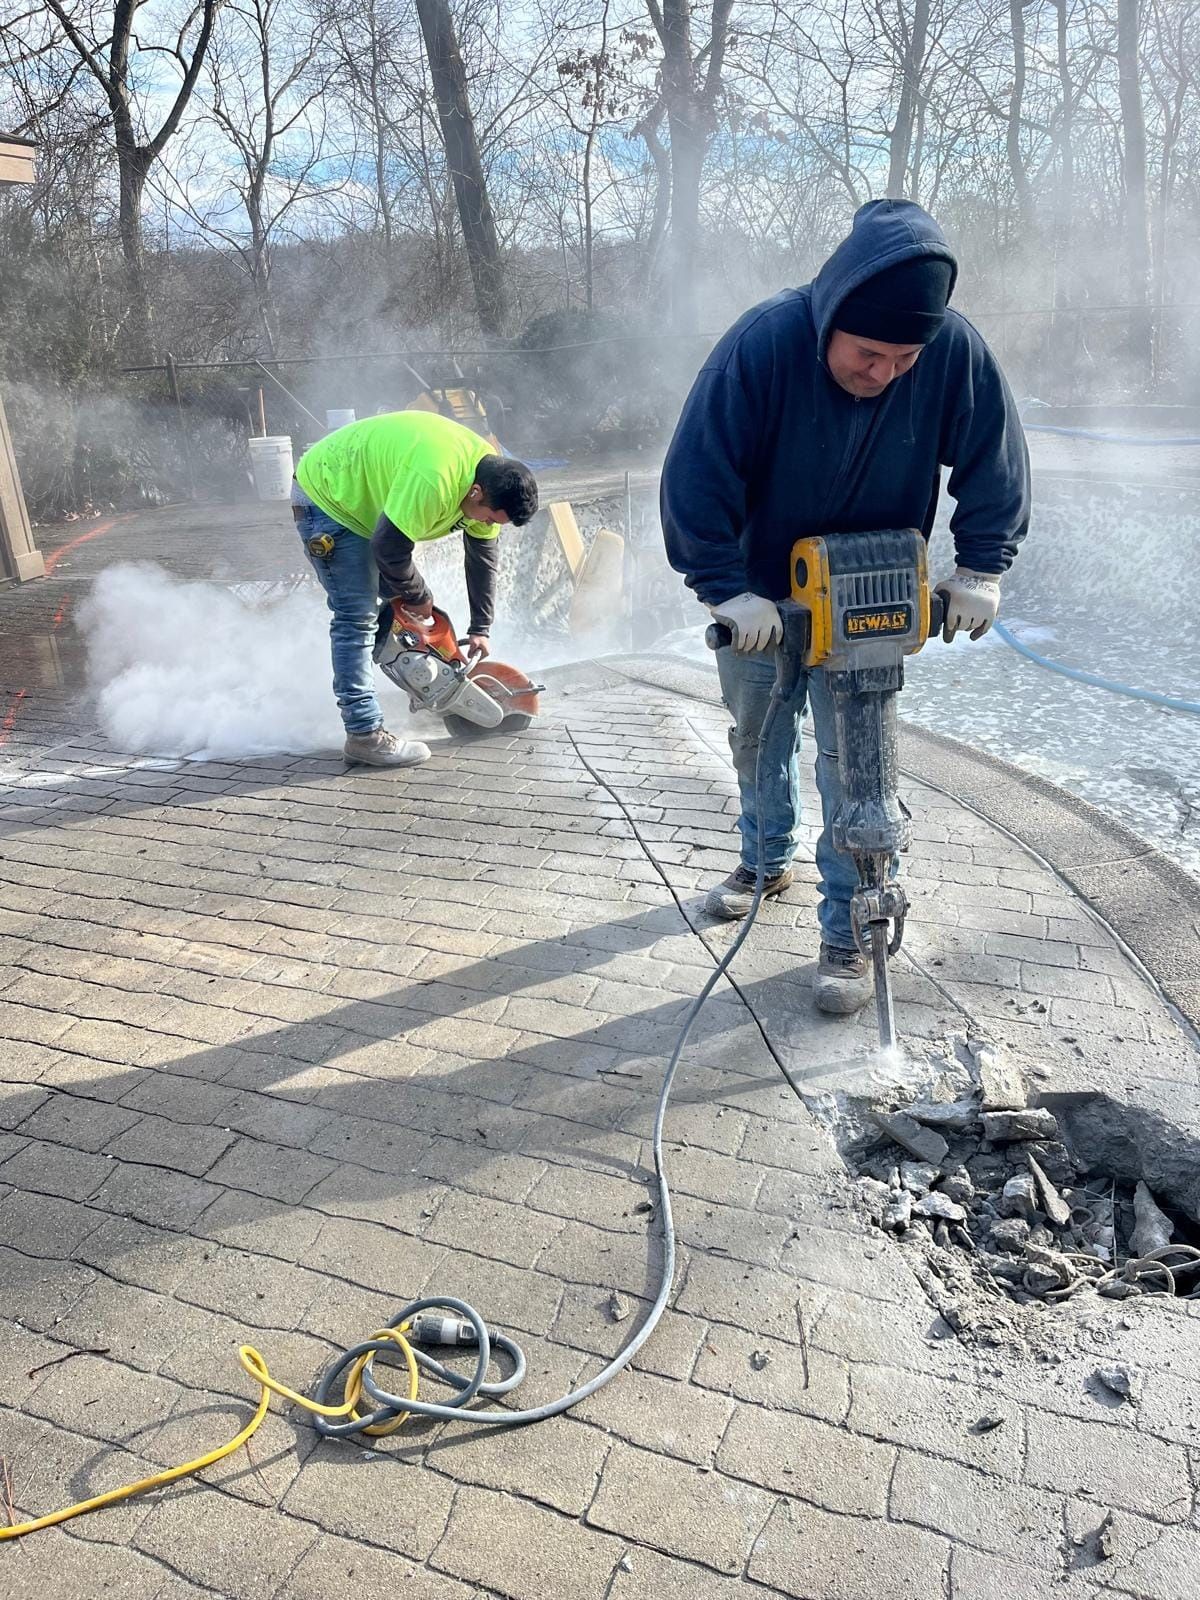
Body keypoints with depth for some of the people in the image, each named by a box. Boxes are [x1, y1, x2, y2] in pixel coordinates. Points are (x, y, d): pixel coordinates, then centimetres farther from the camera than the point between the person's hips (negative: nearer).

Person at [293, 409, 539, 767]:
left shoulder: (489, 474, -8)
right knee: (357, 617, -13)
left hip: (364, 497, 9)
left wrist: (481, 628, 6)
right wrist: (418, 596, -11)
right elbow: (389, 549, -29)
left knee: (401, 601, 12)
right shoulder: (432, 481, -38)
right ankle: (364, 734, -10)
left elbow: (483, 555, 2)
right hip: (325, 495, -9)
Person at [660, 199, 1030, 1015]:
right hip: (760, 597, 1)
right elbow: (697, 474, -25)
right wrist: (728, 590, -28)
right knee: (758, 736, 16)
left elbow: (995, 465, -6)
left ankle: (848, 931, 10)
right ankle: (769, 860, 42)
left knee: (851, 759, -3)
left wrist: (982, 569, -12)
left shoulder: (958, 353, -20)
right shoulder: (765, 342, -26)